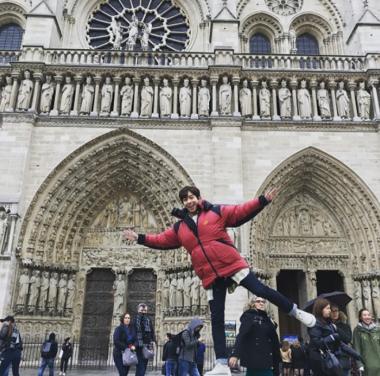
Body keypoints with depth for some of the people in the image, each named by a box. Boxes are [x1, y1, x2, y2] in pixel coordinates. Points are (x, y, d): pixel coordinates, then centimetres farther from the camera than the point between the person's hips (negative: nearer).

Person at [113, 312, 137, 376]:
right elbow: (116, 342, -14)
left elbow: (135, 339, 6)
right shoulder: (118, 329, -6)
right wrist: (126, 347, -18)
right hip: (119, 354, -4)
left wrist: (133, 346, -16)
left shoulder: (132, 329, 8)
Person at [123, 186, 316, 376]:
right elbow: (162, 240, 22)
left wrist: (262, 200, -10)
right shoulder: (179, 228, 13)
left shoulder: (217, 212, 4)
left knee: (260, 290, -11)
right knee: (216, 319, 3)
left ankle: (296, 312, 16)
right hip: (210, 276, 3)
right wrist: (140, 238, 16)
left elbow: (241, 212, 0)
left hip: (231, 265, -3)